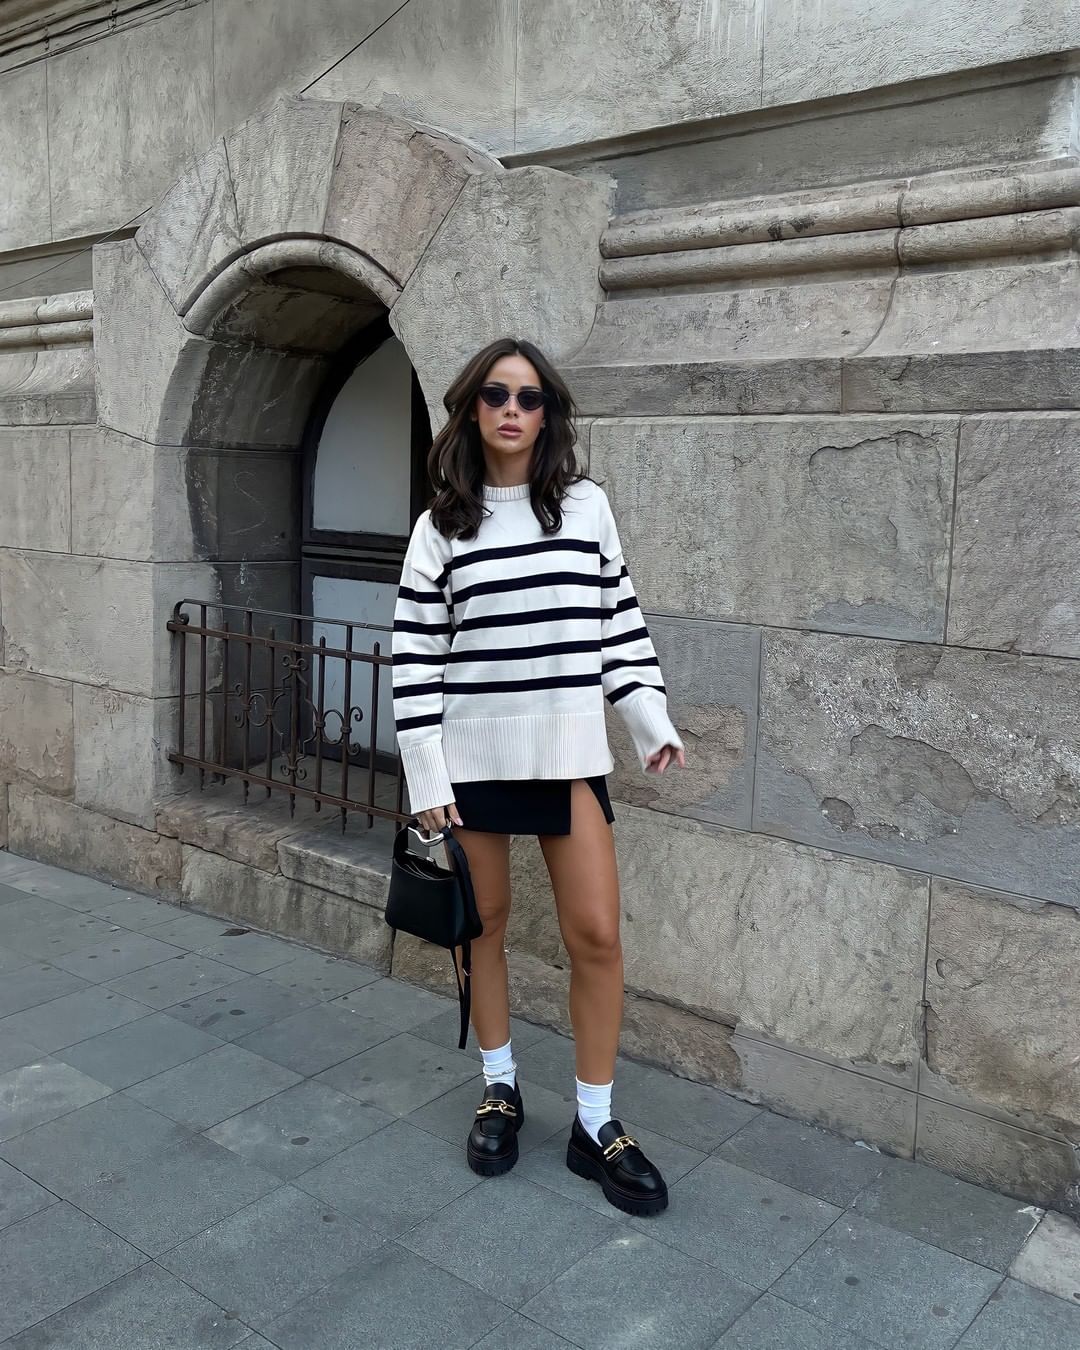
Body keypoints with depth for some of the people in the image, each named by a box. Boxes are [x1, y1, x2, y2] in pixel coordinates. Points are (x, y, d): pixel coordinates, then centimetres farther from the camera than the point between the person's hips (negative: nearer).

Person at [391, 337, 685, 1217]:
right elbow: (415, 655, -3)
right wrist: (426, 775, -7)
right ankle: (501, 1090, 32)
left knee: (597, 936, -1)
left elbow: (619, 617, 9)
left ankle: (597, 1125, 16)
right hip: (475, 750, 0)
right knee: (487, 923, 11)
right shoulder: (442, 525, 0)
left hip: (569, 749, 1)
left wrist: (654, 719, 4)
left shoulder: (587, 505, 4)